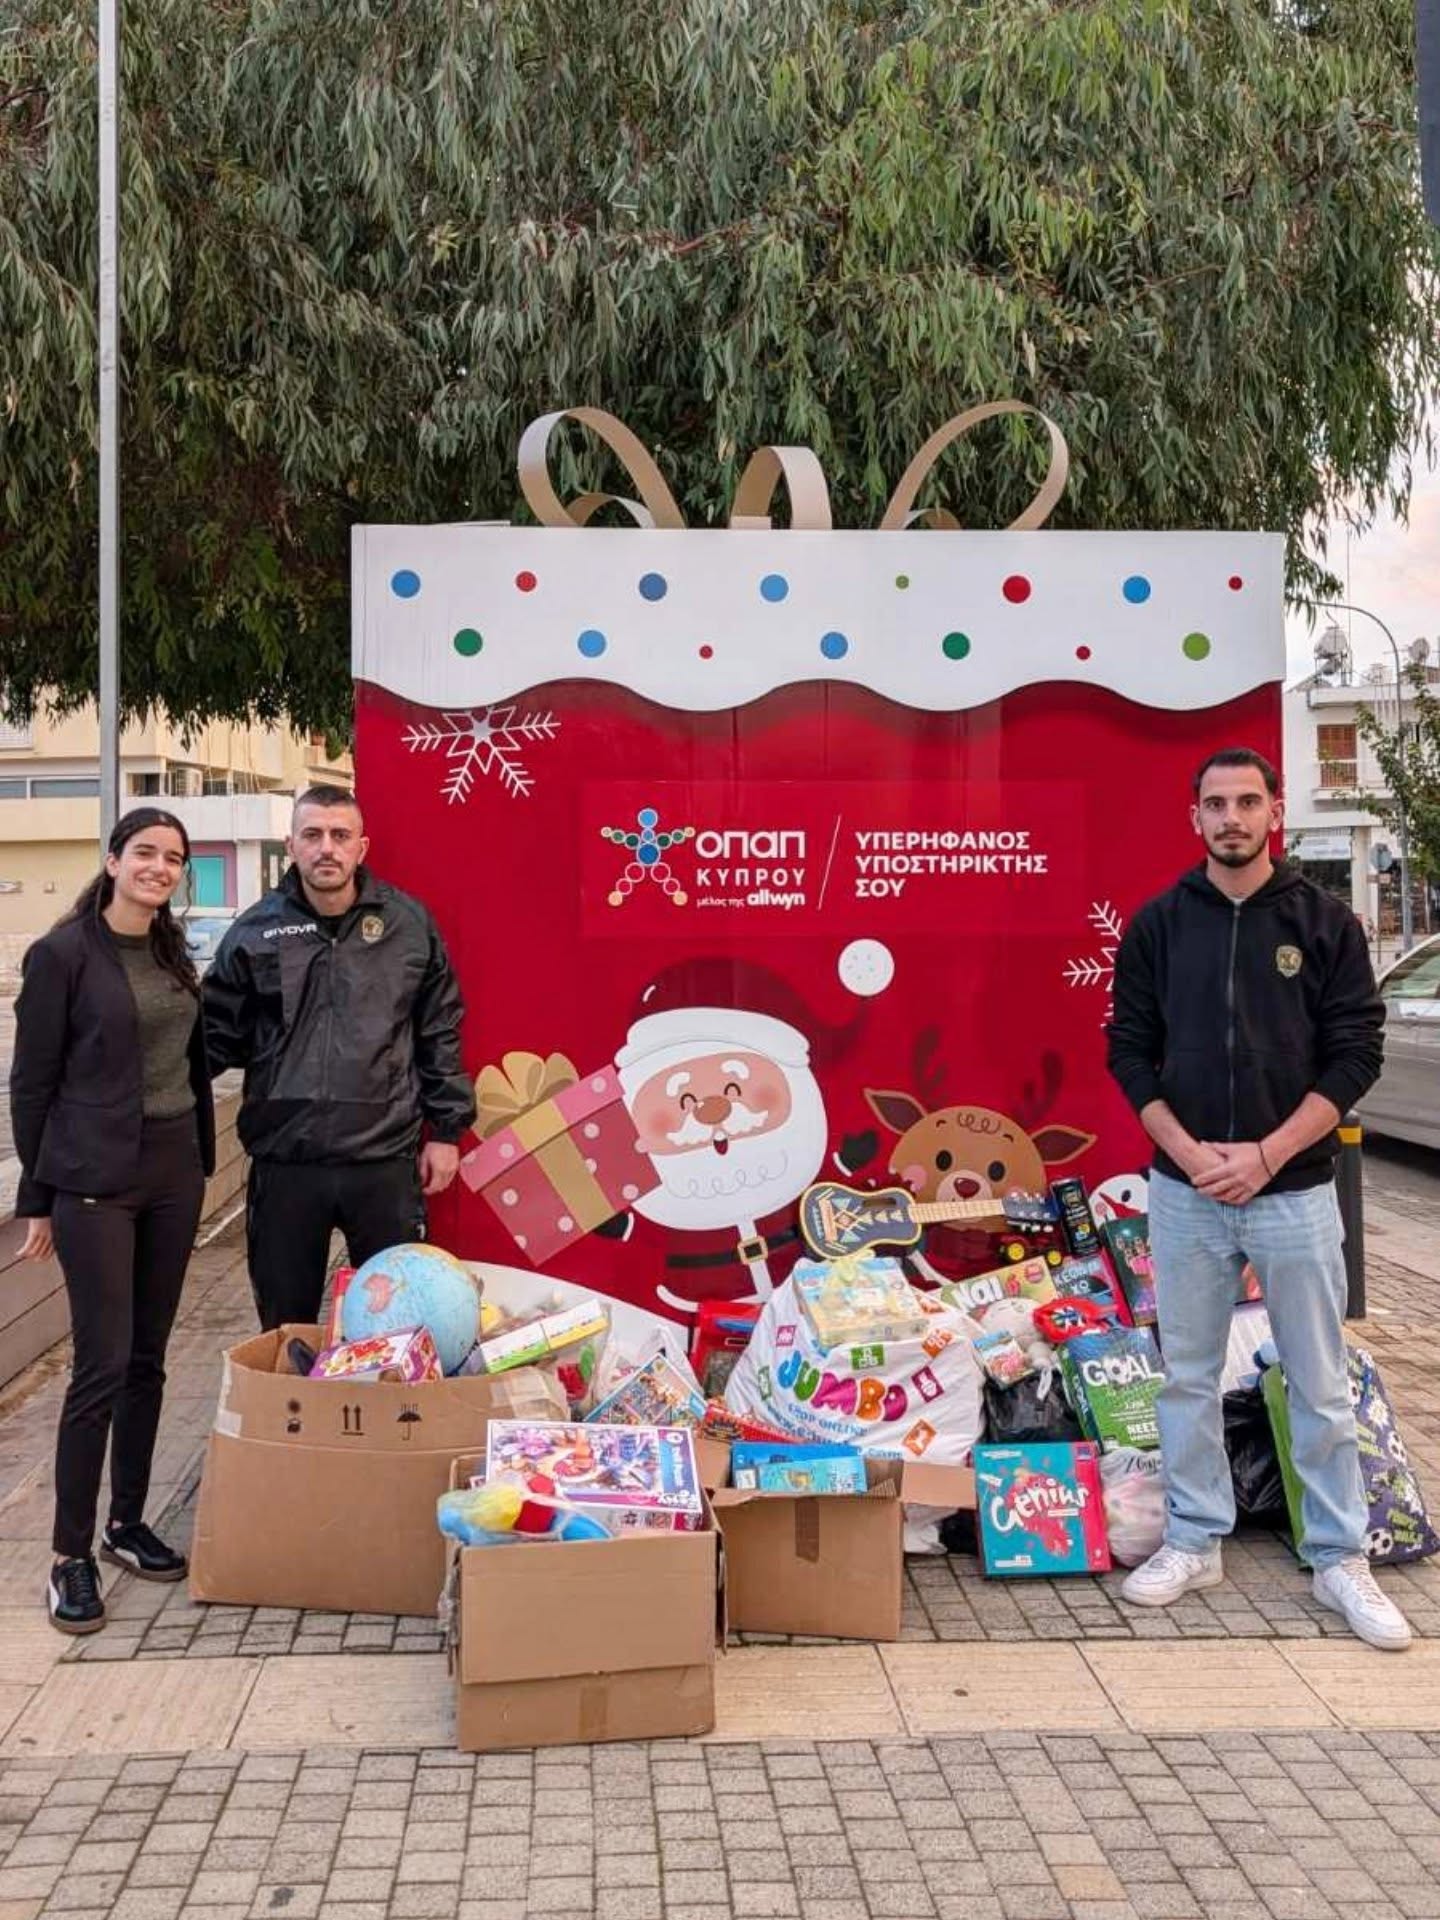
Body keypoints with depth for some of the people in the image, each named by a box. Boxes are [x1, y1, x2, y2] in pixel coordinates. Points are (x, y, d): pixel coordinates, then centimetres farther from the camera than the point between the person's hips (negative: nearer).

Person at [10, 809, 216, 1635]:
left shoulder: (176, 955, 10)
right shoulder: (63, 954, -7)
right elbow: (32, 1082, -6)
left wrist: (203, 1164, 13)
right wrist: (36, 1200, -6)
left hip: (173, 1174, 6)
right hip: (93, 1180, -6)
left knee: (148, 1359, 11)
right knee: (103, 1364, -6)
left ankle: (128, 1523, 24)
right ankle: (71, 1556, 4)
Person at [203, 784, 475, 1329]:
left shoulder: (408, 924, 2)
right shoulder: (255, 932, 1)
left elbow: (439, 1032, 8)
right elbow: (219, 1036, 7)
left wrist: (445, 1130, 7)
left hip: (386, 1161, 0)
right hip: (284, 1163, 0)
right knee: (286, 1327, 13)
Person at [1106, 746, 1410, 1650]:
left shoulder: (1325, 921, -1)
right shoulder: (1159, 923, 3)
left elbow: (1356, 1052, -4)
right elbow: (1130, 1050, 4)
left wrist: (1265, 1153, -13)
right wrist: (1186, 1151, -10)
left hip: (1294, 1190, -1)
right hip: (1185, 1192, 2)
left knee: (1321, 1386, 6)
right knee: (1189, 1375, 11)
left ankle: (1341, 1559, 18)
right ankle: (1194, 1541, 24)